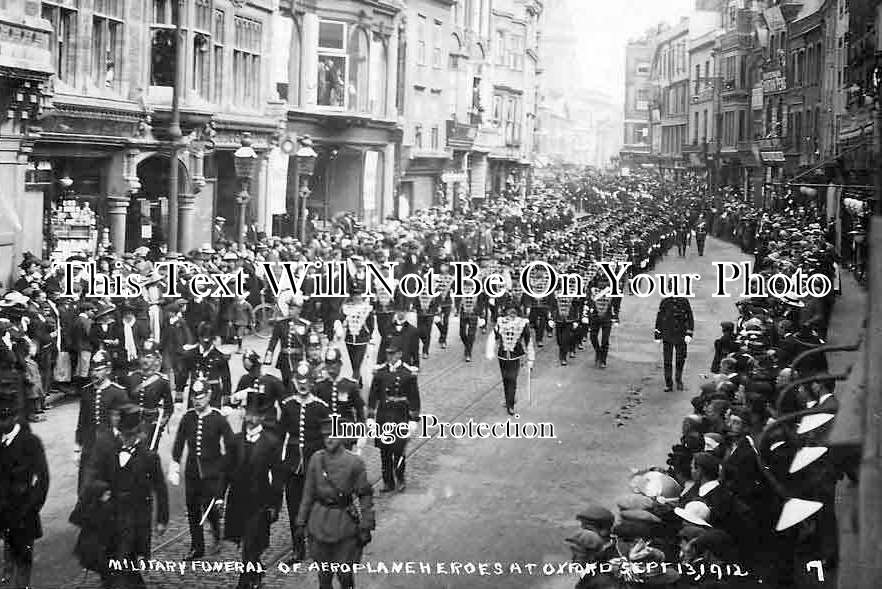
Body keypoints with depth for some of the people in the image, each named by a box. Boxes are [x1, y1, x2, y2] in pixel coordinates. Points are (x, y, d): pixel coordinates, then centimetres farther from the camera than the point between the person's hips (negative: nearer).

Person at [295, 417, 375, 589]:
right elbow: (308, 493, 8)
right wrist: (301, 521, 7)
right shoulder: (316, 459, 1)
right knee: (324, 572, 11)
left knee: (345, 573, 2)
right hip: (320, 522, 3)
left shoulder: (354, 462, -8)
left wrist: (365, 528, -6)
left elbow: (365, 497, -4)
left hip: (345, 523, -3)